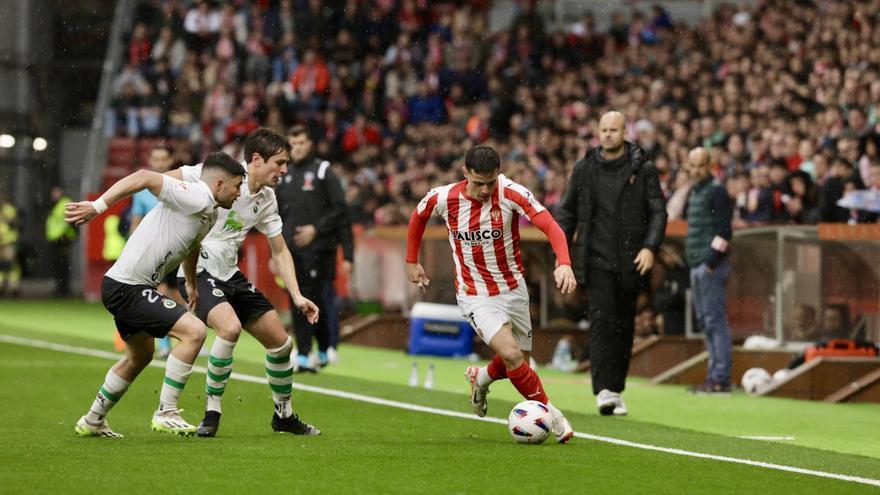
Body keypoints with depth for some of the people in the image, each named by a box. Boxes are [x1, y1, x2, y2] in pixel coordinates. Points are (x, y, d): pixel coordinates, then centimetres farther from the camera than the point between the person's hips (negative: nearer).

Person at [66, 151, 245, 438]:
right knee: (194, 331, -19)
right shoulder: (196, 197, -19)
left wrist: (192, 284, 42)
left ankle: (92, 421, 43)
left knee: (140, 357, 28)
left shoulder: (209, 214, 12)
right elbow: (144, 178, -30)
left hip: (131, 288, 11)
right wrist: (98, 206, -36)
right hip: (127, 287, -11)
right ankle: (165, 413, -10)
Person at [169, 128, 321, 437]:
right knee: (230, 327, -32)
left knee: (280, 342, 7)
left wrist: (297, 296, 5)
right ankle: (212, 413, -16)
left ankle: (283, 414, 30)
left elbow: (279, 251, 14)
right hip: (197, 271, -8)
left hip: (229, 275, 8)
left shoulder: (267, 200, 6)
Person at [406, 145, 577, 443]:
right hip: (474, 295, -2)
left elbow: (551, 227, -28)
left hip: (513, 290, 2)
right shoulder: (443, 198, -15)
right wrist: (411, 261, 13)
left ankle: (481, 378, 46)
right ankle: (548, 412, -4)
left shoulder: (512, 194, -20)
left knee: (520, 363, 12)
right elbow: (418, 217, 8)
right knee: (511, 354, -21)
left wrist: (564, 264, -44)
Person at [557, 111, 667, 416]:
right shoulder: (585, 169, 7)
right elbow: (567, 212, 13)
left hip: (630, 262, 1)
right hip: (597, 260, -1)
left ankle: (616, 390, 15)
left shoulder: (643, 170, 3)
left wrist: (650, 247, -13)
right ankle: (604, 390, -22)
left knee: (624, 326, 6)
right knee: (602, 320, -14)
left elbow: (658, 211, 1)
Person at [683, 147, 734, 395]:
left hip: (711, 264, -10)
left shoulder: (716, 191, -9)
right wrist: (694, 262, 17)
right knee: (705, 321, 11)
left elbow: (723, 230, -15)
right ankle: (714, 374, 14)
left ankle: (720, 378, -12)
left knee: (715, 320, -11)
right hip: (697, 264, 10)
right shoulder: (694, 192, 19)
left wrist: (711, 261, -18)